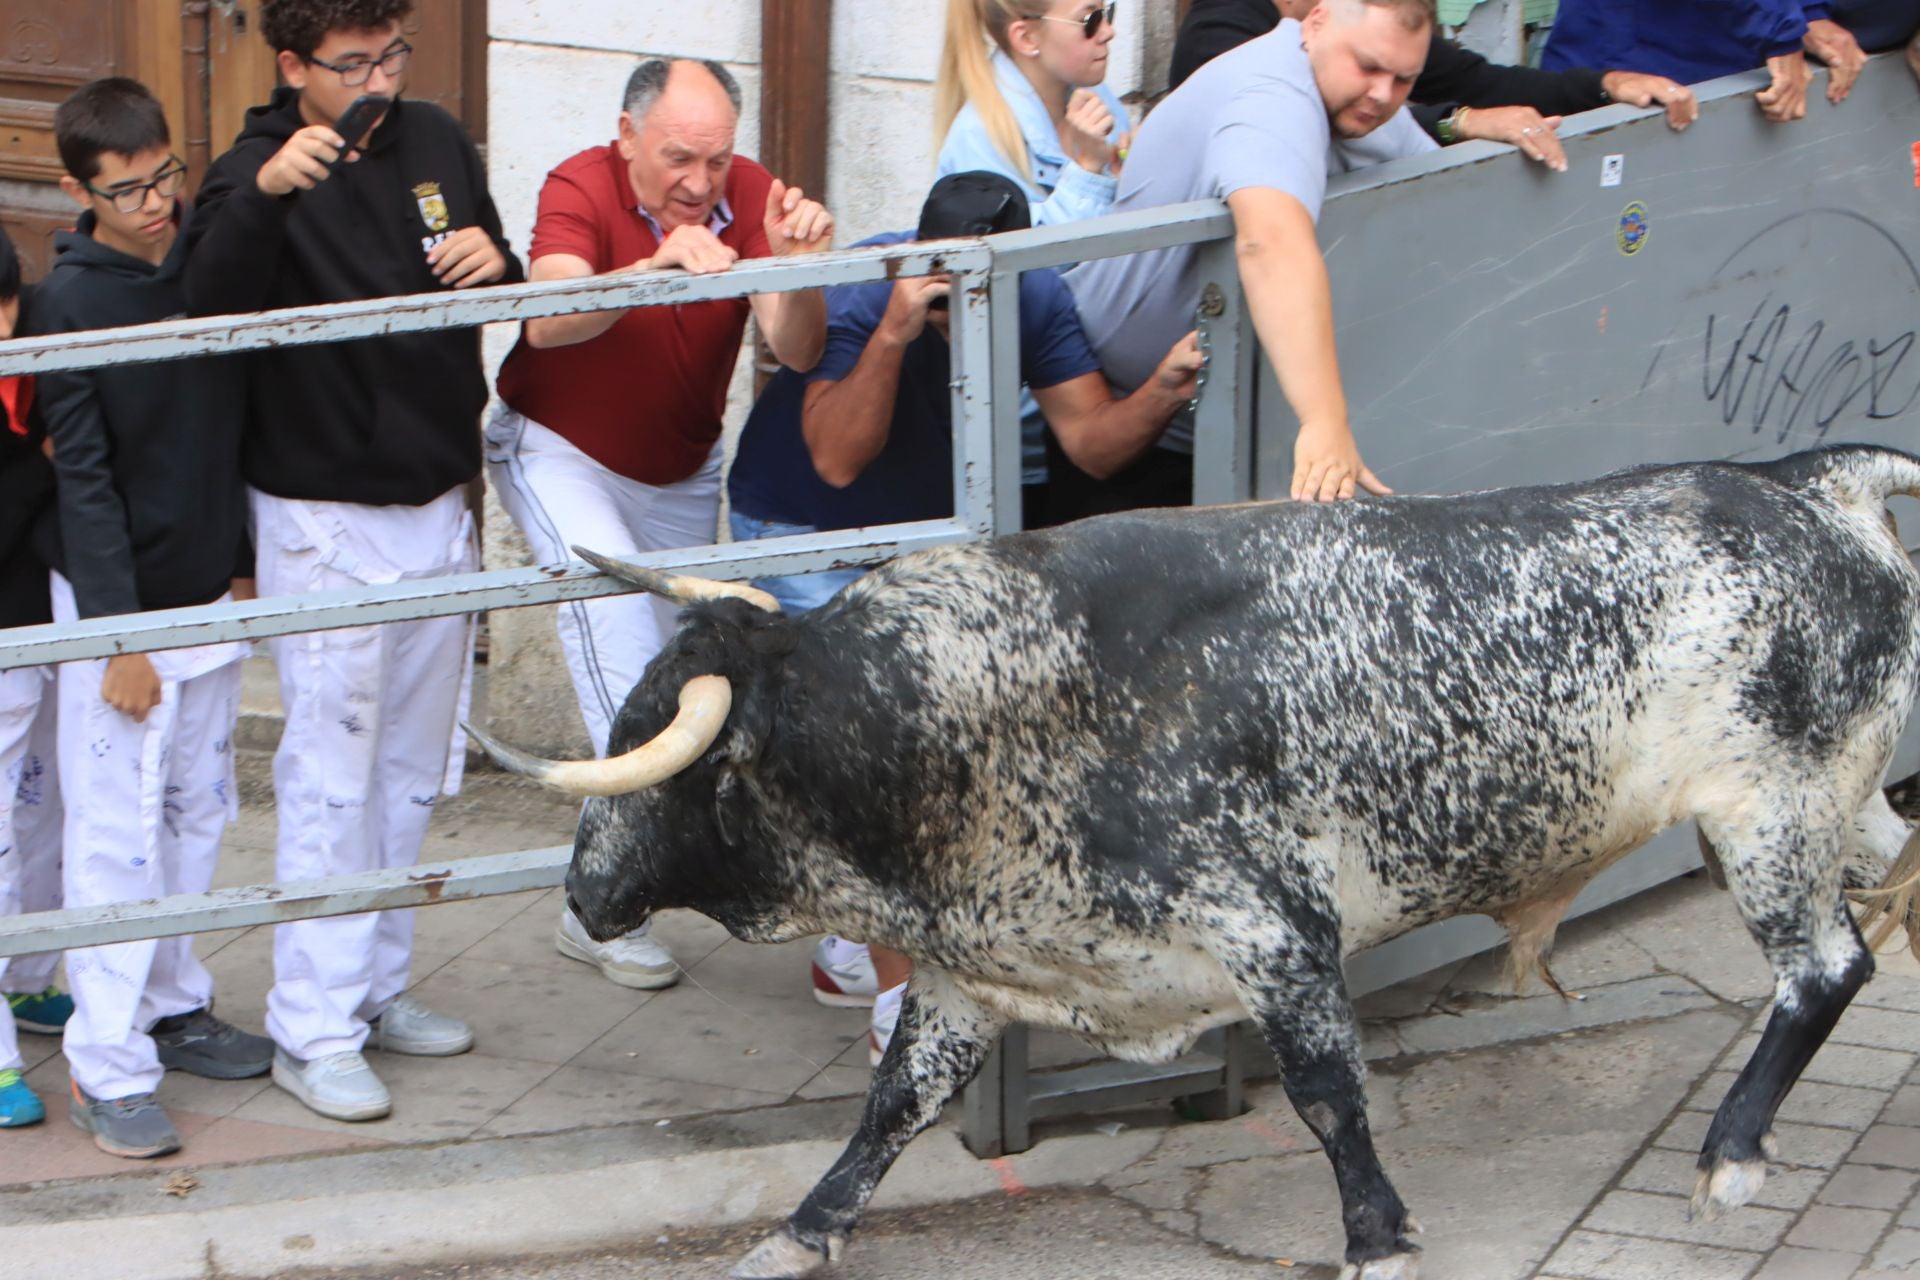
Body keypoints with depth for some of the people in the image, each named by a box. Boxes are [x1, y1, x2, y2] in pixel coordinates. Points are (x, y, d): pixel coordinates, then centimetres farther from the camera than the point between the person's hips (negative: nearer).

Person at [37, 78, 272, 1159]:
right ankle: (109, 1067, 2)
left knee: (199, 811, 14)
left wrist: (247, 563, 14)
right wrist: (119, 637, -15)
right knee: (118, 834, -3)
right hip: (120, 600, -6)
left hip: (210, 592, 6)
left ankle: (173, 1005, 29)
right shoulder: (71, 301, -15)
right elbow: (85, 481, -15)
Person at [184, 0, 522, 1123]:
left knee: (412, 767, 14)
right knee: (332, 775, -4)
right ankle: (314, 1031, 3)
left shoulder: (438, 144, 4)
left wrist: (495, 264, -7)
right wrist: (265, 192, -46)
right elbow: (215, 303, -31)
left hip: (439, 503, 6)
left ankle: (379, 988, 27)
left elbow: (507, 297, 16)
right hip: (326, 517, -6)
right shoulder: (258, 169, -13)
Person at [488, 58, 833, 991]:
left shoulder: (750, 196, -17)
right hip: (559, 451, -4)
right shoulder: (581, 190, -24)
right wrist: (658, 264, -59)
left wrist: (796, 266, -47)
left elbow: (795, 351, -27)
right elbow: (548, 322, -43)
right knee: (611, 602, -27)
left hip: (681, 472, 4)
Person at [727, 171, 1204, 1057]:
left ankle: (852, 949, 28)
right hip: (804, 528, -6)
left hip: (924, 529, 6)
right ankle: (898, 999, -16)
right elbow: (837, 460, -41)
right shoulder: (855, 296, -32)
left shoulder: (1037, 300, -17)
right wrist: (892, 336, -52)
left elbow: (1091, 442, -21)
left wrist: (1163, 393, -40)